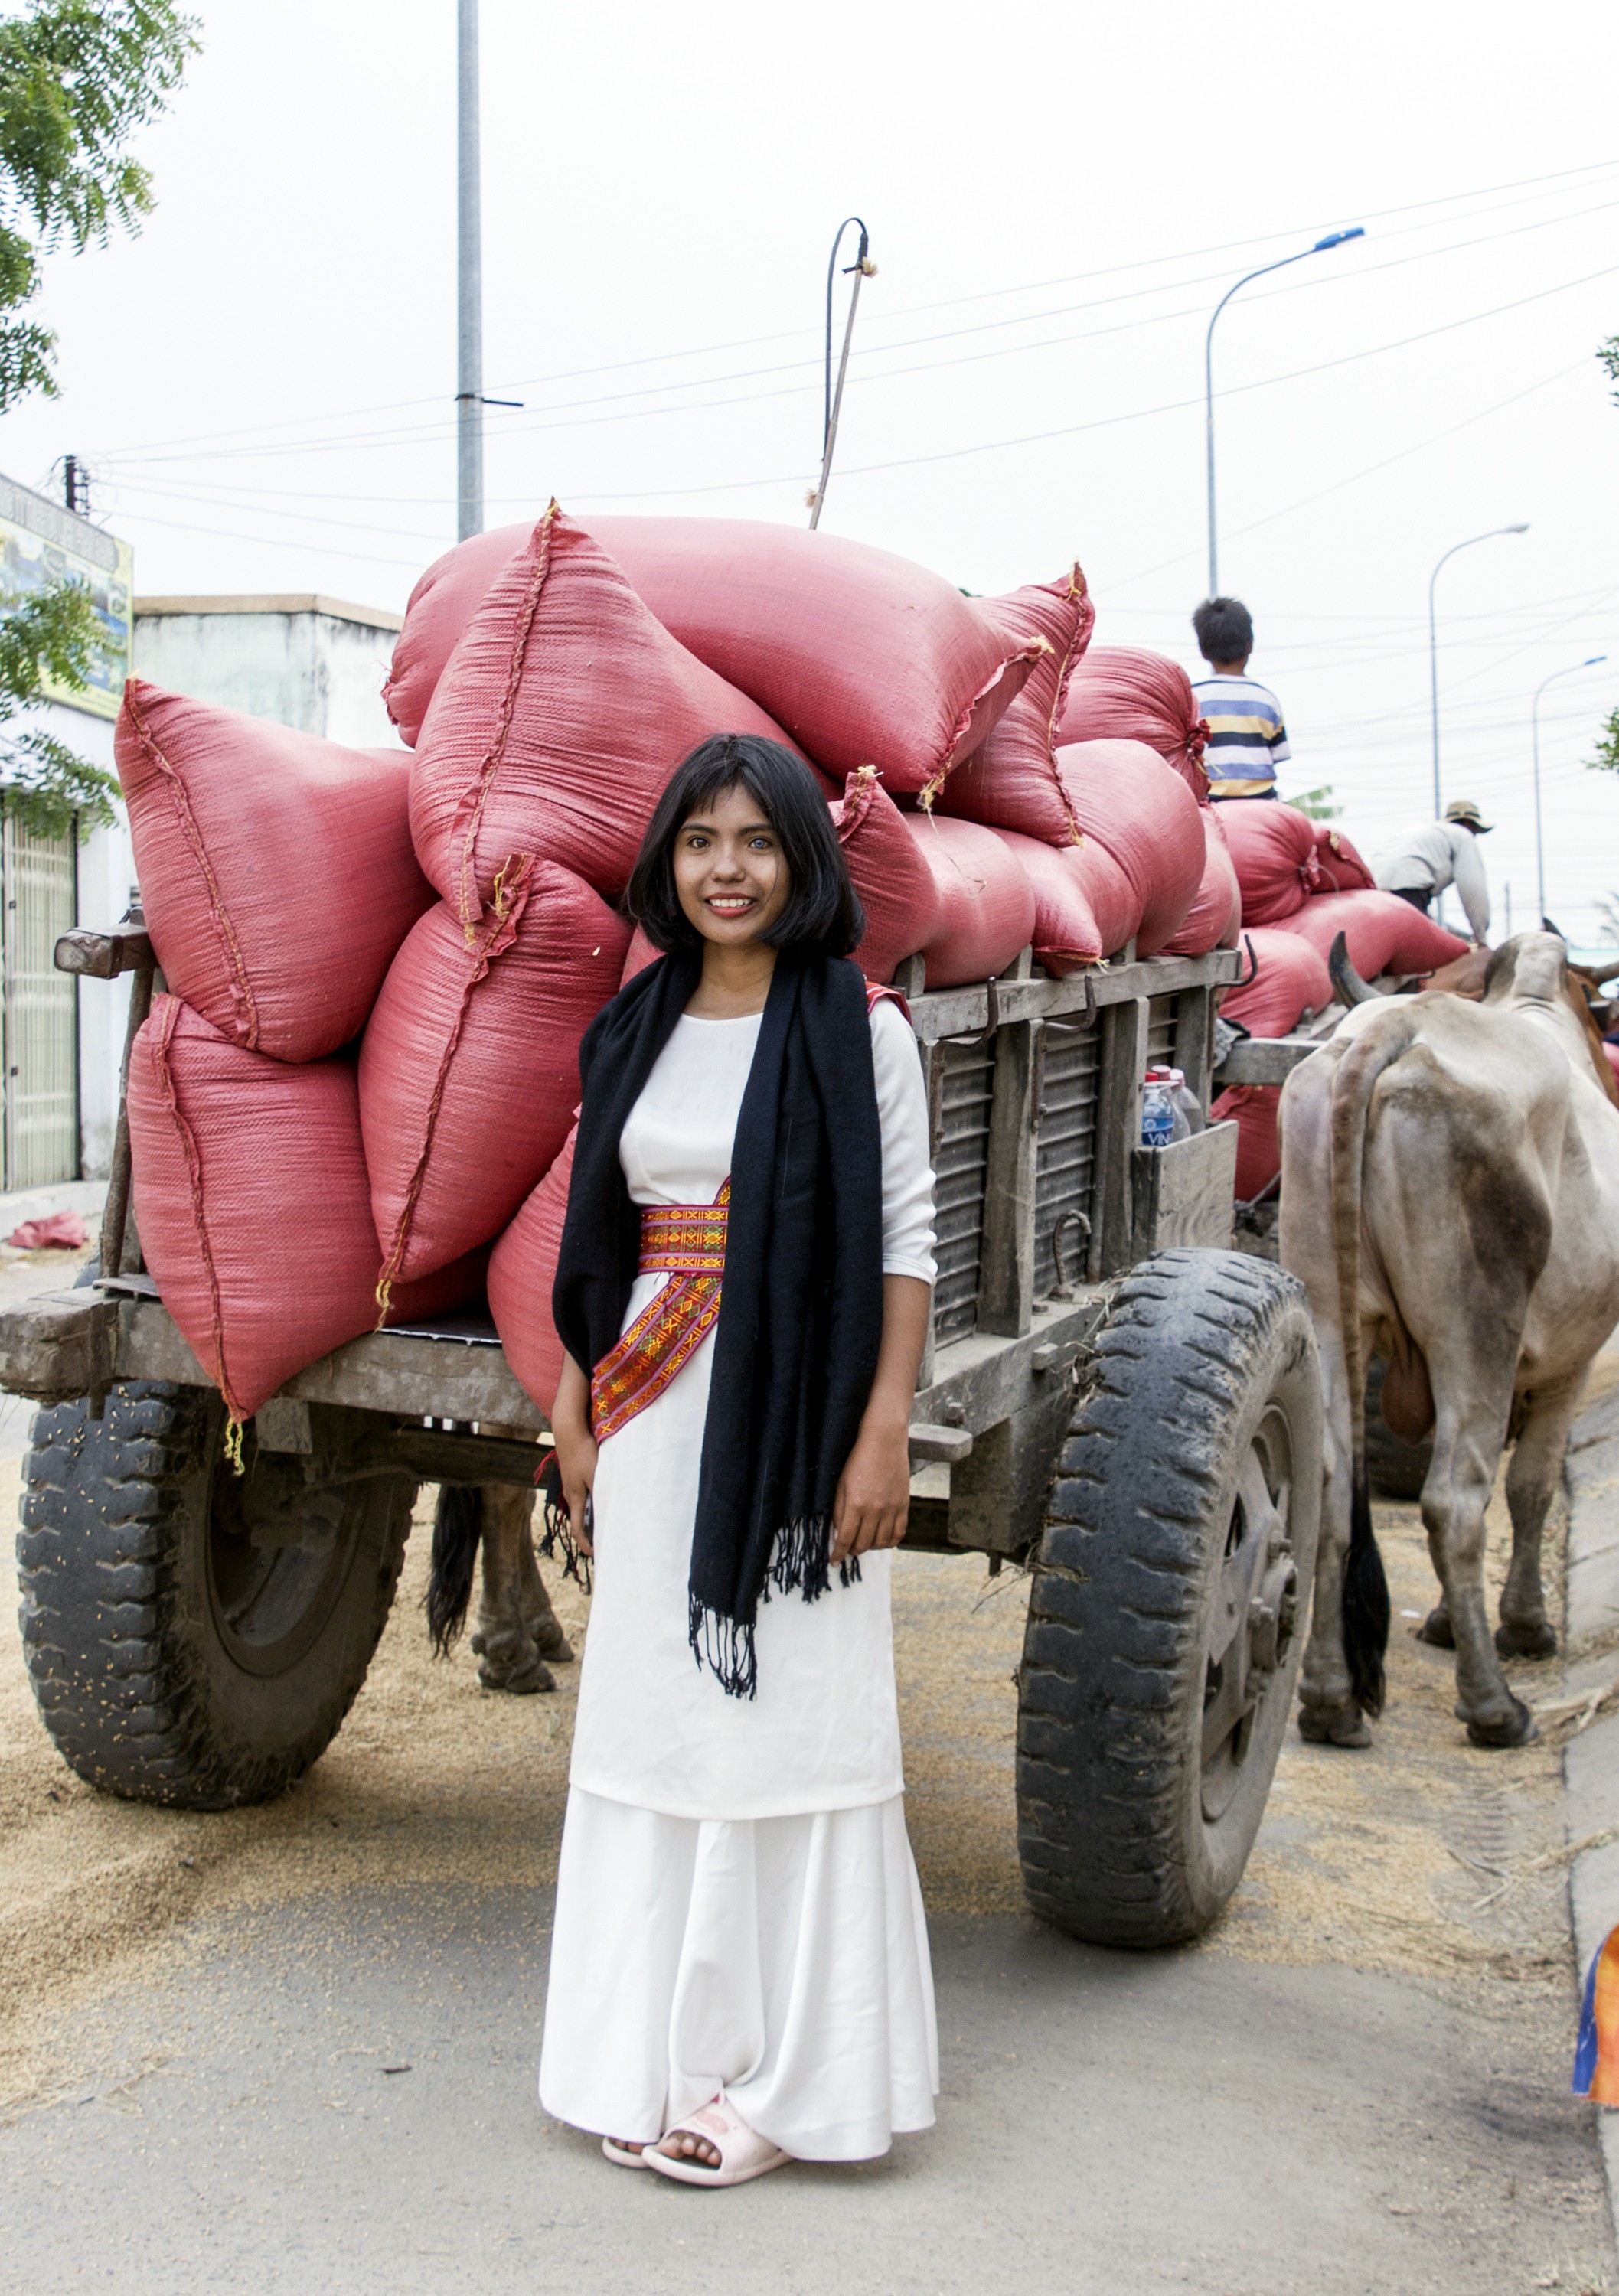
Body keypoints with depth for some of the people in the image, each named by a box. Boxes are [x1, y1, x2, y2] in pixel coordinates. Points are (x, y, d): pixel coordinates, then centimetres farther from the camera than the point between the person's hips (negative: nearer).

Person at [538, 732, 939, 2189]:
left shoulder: (859, 1026, -3)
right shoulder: (637, 1028, 10)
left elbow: (906, 1238, -6)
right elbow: (598, 1237, 13)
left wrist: (884, 1434, -13)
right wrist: (577, 1422, 11)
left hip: (794, 1417, -5)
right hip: (654, 1415, 5)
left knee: (790, 1726, 2)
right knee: (655, 1722, 11)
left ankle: (787, 2074, 16)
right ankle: (661, 2054, 26)